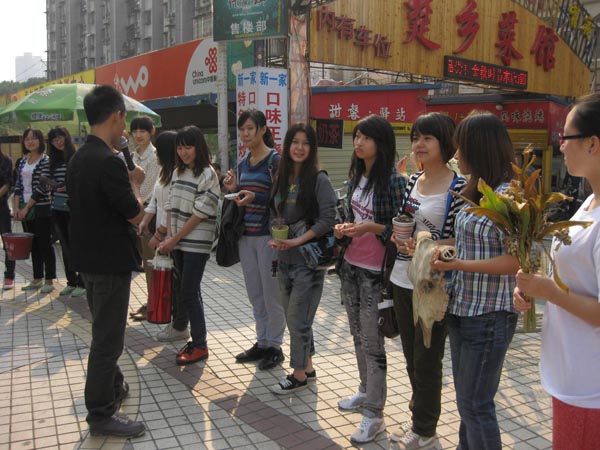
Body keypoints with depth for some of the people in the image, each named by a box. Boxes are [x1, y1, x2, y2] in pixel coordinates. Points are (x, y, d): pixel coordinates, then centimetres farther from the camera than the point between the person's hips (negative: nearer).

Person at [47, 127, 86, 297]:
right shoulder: (55, 160, 13)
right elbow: (52, 182, 20)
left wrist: (69, 187, -20)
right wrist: (51, 186, -1)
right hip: (57, 208, 7)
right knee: (65, 246, 12)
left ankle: (82, 283, 8)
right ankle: (71, 282, 22)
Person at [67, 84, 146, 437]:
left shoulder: (79, 158, 7)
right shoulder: (108, 162, -23)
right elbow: (136, 214, -18)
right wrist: (135, 183, -2)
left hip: (88, 259, 10)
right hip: (111, 262, -10)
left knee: (106, 330, 23)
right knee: (108, 337, 2)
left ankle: (114, 387, 41)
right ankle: (101, 415, 14)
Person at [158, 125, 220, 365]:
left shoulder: (207, 175, -10)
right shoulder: (178, 173, 11)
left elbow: (199, 214, -14)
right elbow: (171, 207, 11)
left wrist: (174, 239, -11)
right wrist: (169, 237, -2)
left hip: (196, 243, -7)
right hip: (177, 242, 7)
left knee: (189, 293, -6)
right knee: (189, 292, 12)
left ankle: (200, 345, 6)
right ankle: (196, 341, 22)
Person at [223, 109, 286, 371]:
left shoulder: (275, 160, -8)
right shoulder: (243, 164, 14)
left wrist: (255, 197, -24)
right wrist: (234, 190, 0)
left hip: (268, 234, -7)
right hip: (246, 234, 7)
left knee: (271, 293, 1)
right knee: (254, 293, 13)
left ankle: (275, 346, 14)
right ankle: (262, 342, 25)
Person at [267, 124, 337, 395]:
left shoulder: (318, 179, -11)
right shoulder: (281, 178, 9)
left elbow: (328, 219, -15)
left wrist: (298, 240, -19)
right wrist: (275, 238, -1)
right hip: (285, 258, 7)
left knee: (298, 318, -2)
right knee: (293, 317, 14)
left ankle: (299, 375, 13)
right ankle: (307, 368, 29)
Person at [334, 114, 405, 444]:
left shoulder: (393, 180, -15)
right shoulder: (356, 176, 9)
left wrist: (374, 227, -25)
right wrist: (343, 229, -1)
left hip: (375, 271, -8)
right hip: (350, 266, 8)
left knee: (372, 342, -1)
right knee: (358, 335, 19)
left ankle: (374, 414, 11)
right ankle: (366, 390, 38)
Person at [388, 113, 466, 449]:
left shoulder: (459, 187, -12)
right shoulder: (412, 181, 8)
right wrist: (398, 236, -3)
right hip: (403, 281, 7)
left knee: (427, 360, 6)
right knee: (411, 355, 18)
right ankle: (419, 417, 36)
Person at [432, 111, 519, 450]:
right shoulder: (477, 192, 11)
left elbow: (515, 261, -22)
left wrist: (456, 264, -22)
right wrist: (441, 254, 2)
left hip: (489, 316, -9)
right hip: (462, 308, 9)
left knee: (476, 405, 2)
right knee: (466, 399, 20)